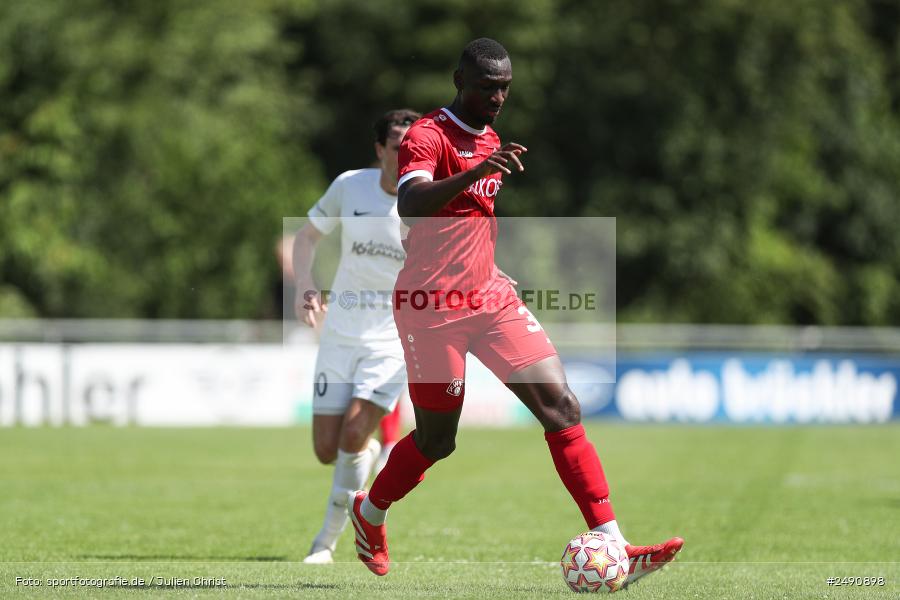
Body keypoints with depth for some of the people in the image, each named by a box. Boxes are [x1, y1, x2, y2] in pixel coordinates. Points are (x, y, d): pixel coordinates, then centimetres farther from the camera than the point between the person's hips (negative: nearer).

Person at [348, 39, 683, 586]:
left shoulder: (490, 140, 14)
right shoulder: (428, 136, -13)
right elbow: (409, 206, -34)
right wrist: (475, 172, -46)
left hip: (490, 297, 7)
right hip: (432, 308, -7)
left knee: (563, 407, -9)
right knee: (437, 440, 3)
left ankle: (613, 548, -15)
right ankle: (370, 512, 35)